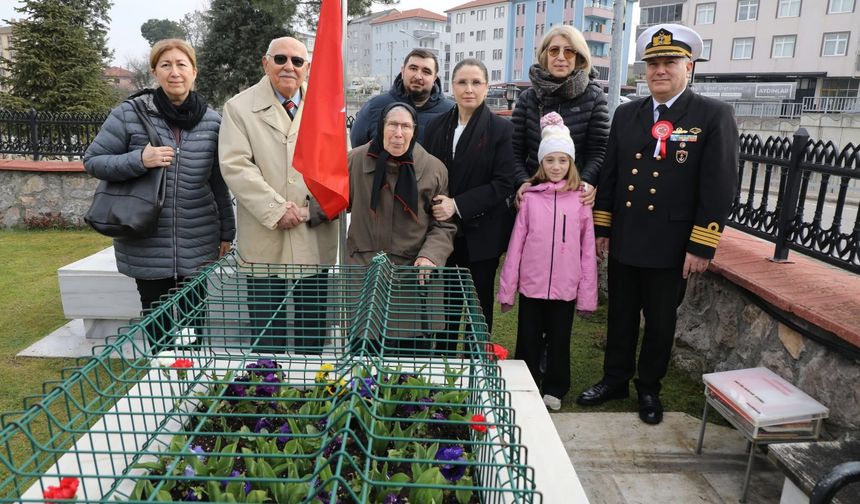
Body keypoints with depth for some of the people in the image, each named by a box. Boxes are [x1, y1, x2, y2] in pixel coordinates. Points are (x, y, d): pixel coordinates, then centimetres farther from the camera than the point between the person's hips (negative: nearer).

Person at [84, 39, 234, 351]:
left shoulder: (212, 121, 3)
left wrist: (226, 231, 10)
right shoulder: (129, 114, -4)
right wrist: (139, 160, -17)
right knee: (157, 320, 6)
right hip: (146, 246, -1)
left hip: (197, 245, 1)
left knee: (193, 319, 7)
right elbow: (92, 161, 1)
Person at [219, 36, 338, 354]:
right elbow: (235, 165, -9)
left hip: (315, 238, 2)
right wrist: (275, 209, -16)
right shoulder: (239, 107, 2)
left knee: (313, 332, 13)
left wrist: (318, 205, -11)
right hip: (264, 240, -2)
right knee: (267, 335, 8)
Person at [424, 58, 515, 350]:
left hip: (480, 234, -2)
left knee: (479, 303, 10)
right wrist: (436, 206, -8)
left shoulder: (500, 129, -4)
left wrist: (458, 205, -18)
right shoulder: (437, 126, 7)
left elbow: (504, 183, -12)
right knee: (446, 303, 8)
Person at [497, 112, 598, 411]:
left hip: (565, 287, 0)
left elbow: (587, 250, 0)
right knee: (528, 341, 13)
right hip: (532, 285, 0)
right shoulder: (530, 198, -2)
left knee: (559, 341, 15)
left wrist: (587, 294, -1)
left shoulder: (580, 201, -2)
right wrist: (507, 289, -2)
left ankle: (555, 389, 33)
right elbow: (516, 245, -1)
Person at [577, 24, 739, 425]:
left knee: (660, 321, 11)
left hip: (671, 246, -3)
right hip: (624, 241, 4)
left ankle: (649, 388, 31)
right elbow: (609, 175, 9)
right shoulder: (626, 114, 7)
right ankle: (615, 379, 33)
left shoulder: (714, 116, -6)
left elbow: (719, 188, -10)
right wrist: (601, 228, 7)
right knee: (621, 315, 15)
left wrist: (702, 247, -13)